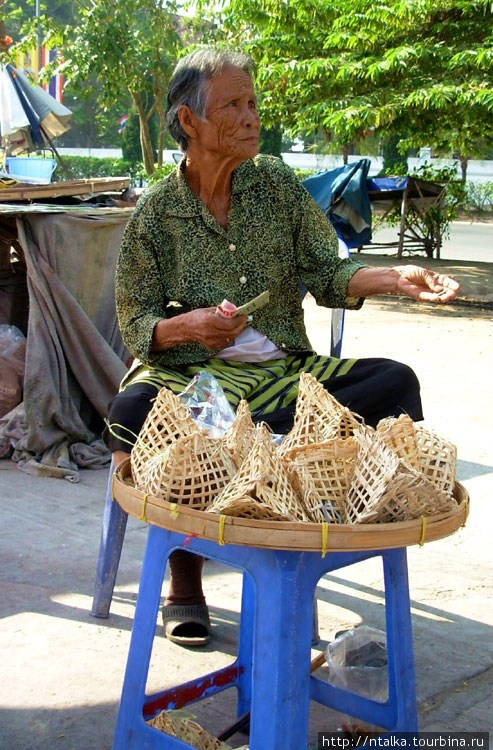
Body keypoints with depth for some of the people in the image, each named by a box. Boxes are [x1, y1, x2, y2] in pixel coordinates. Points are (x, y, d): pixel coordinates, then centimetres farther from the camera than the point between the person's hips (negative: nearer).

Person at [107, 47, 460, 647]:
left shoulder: (276, 181, 7)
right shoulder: (154, 213, 0)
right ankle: (184, 575, -12)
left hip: (284, 371, 2)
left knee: (395, 382, -21)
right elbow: (135, 324, 0)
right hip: (191, 374, -2)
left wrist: (394, 280, -16)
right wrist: (186, 327, -22)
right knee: (133, 413, -35)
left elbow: (326, 273, 3)